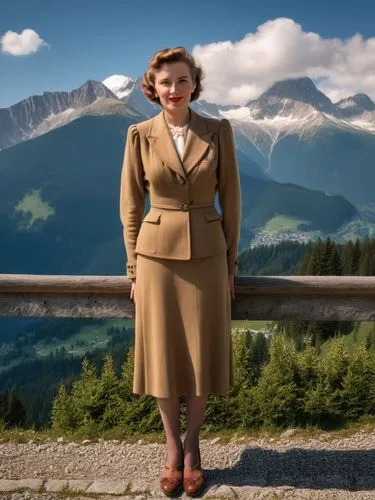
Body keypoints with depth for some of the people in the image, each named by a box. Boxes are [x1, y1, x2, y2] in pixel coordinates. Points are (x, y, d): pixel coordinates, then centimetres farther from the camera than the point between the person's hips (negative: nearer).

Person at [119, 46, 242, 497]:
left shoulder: (218, 131, 0)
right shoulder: (140, 135, -1)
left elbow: (230, 199, 3)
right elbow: (130, 206, 2)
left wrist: (231, 264, 2)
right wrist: (134, 268, 1)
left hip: (206, 255, 0)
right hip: (157, 255, 0)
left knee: (202, 354, 8)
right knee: (163, 354, 8)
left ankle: (192, 445, 30)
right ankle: (172, 447, 28)